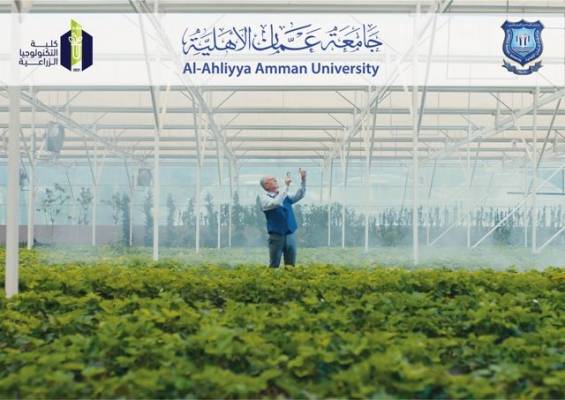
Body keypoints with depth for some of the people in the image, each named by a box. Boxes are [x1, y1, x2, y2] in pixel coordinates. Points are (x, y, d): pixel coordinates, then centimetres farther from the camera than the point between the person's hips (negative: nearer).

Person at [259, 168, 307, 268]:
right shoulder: (265, 198, -5)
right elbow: (276, 202, -24)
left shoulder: (285, 195, 14)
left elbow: (299, 195, 8)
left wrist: (303, 180, -6)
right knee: (274, 265, 0)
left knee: (291, 265, 8)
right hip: (276, 236, -5)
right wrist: (286, 186, -22)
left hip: (290, 235, 5)